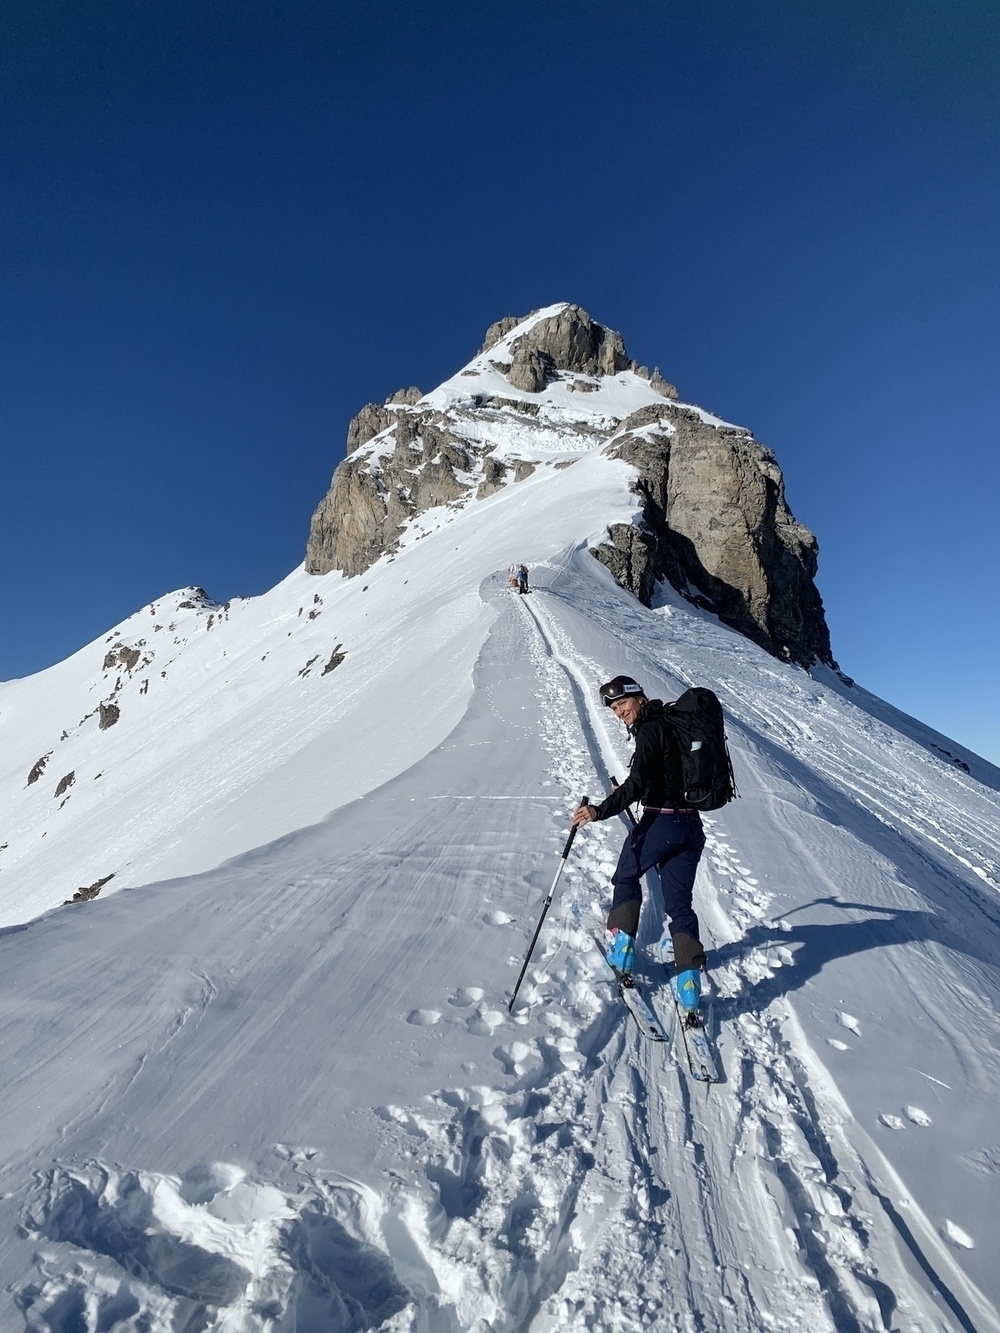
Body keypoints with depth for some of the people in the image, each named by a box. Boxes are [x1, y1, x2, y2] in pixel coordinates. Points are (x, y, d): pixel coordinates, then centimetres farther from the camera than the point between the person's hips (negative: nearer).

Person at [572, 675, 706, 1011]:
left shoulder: (650, 730, -13)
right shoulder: (672, 724, 13)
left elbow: (637, 783, -24)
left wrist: (601, 811, -33)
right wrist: (627, 789, 35)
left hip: (660, 822, -8)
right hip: (690, 824, 8)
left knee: (626, 878, 17)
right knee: (679, 903, 10)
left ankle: (622, 953, 17)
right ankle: (689, 985, 4)